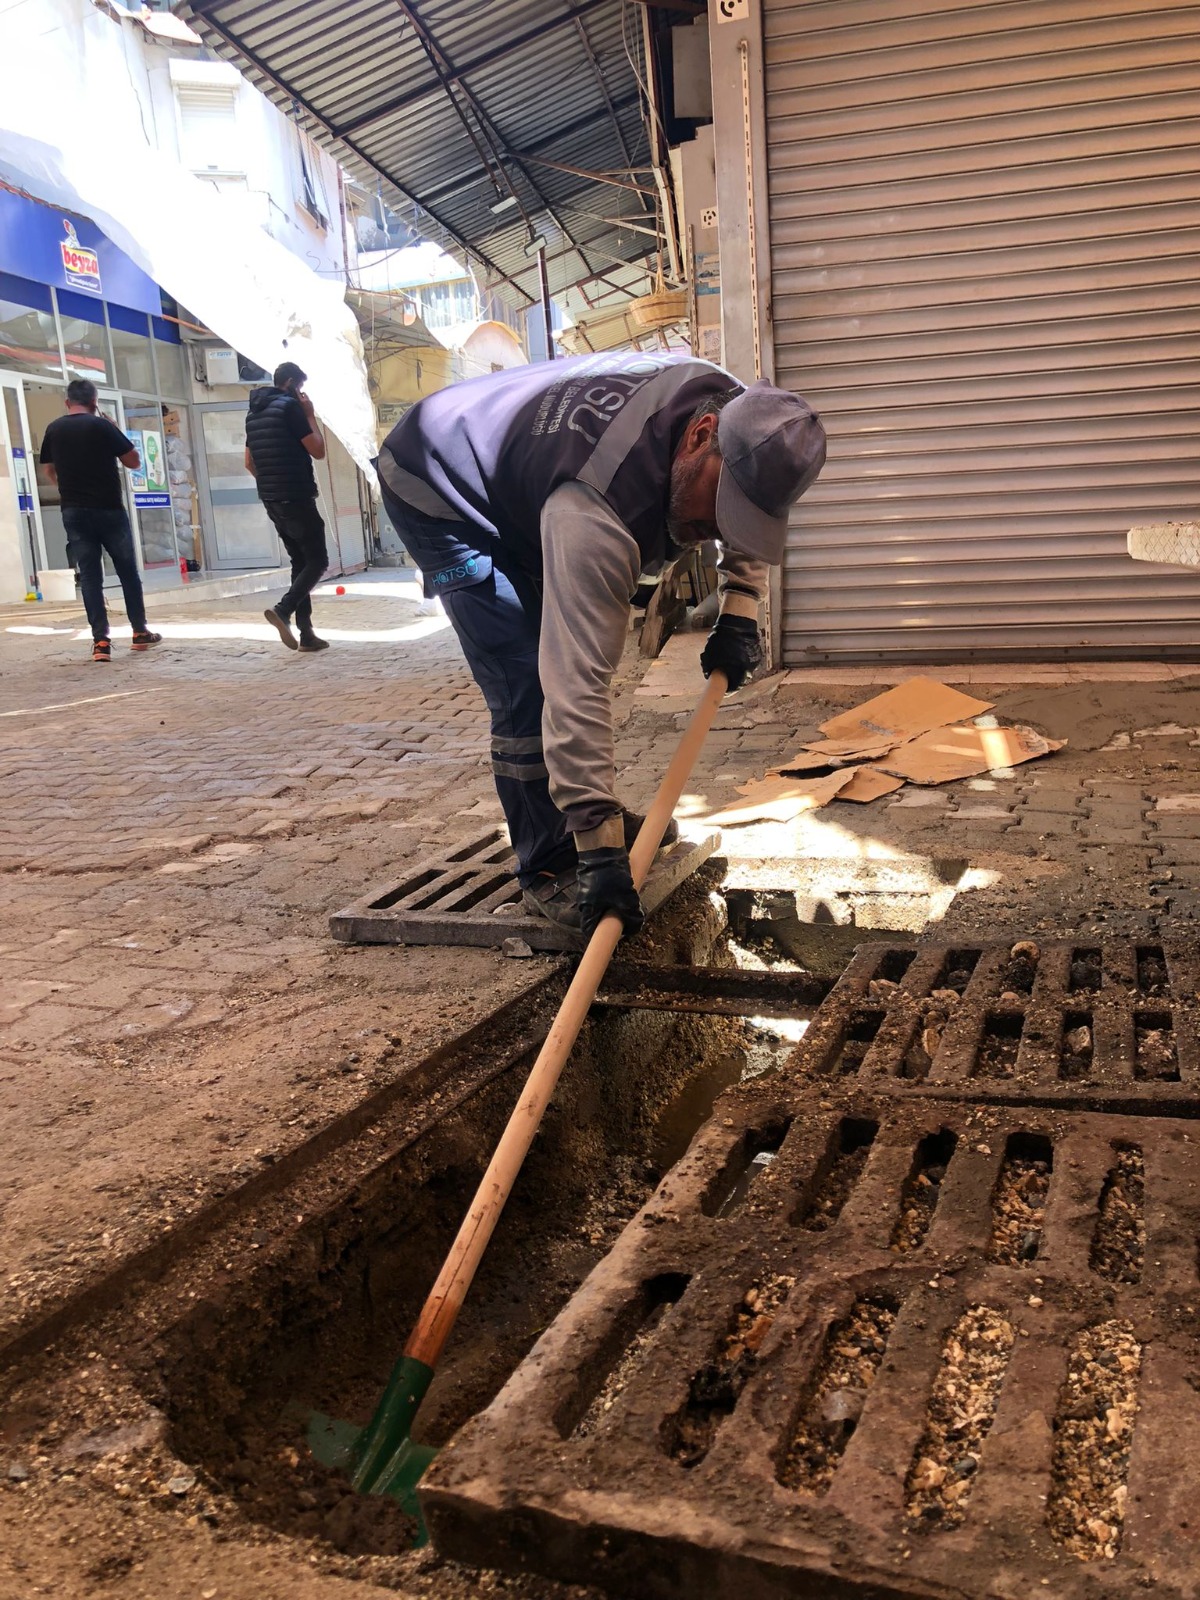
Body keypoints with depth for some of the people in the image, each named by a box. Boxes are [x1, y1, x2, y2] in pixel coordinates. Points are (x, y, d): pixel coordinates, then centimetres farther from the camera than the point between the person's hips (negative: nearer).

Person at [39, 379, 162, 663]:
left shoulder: (53, 430, 5)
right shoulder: (102, 425, -8)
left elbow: (50, 472, 15)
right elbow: (134, 462, -4)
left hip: (73, 512, 3)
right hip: (108, 509, -3)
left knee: (89, 575, 3)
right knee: (128, 571, 11)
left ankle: (100, 641, -4)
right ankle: (140, 632, 17)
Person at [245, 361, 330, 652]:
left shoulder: (254, 412, 16)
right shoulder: (290, 406, -9)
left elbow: (249, 462, 21)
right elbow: (318, 451, -9)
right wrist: (310, 415, 1)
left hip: (272, 500, 8)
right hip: (296, 498, -8)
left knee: (300, 562, 12)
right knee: (318, 561, -4)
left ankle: (306, 634, 6)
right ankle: (282, 610, -23)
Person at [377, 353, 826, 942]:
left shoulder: (732, 407, -19)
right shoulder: (594, 515, -44)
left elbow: (751, 526, 4)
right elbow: (578, 687, -46)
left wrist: (739, 611, -11)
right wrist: (601, 850, -46)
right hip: (434, 491, -8)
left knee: (567, 645, 13)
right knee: (528, 685, -18)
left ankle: (586, 815, 30)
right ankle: (546, 870, -4)